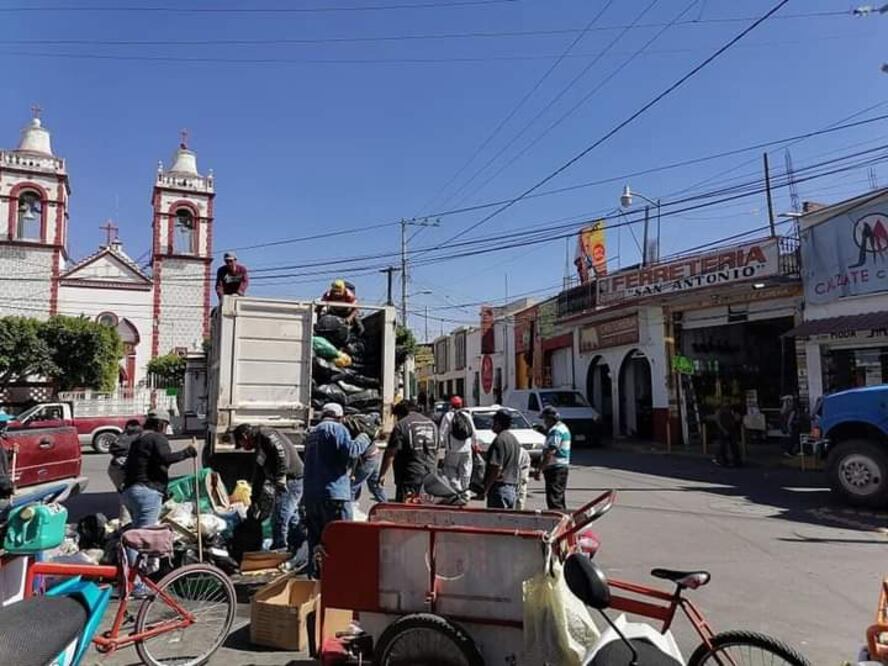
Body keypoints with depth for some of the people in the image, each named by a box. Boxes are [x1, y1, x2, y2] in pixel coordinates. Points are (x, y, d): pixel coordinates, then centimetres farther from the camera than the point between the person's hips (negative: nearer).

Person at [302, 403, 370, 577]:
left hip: (310, 494, 8)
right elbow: (350, 450, -19)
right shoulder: (337, 428, -4)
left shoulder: (312, 433, 22)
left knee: (316, 536, 13)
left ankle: (315, 572, 17)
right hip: (333, 492, -8)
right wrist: (363, 443, 0)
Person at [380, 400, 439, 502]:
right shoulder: (432, 423, 14)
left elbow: (390, 453, -12)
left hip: (410, 476, -7)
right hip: (429, 477, 7)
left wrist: (382, 474, -6)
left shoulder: (401, 425, -9)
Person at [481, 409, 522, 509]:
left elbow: (496, 468, -21)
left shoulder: (500, 440, -16)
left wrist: (486, 489, -15)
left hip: (500, 487, -9)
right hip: (513, 488, 9)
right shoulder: (514, 439, 12)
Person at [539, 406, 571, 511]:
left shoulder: (556, 430, -16)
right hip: (563, 467, 11)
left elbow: (550, 452, -22)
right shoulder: (563, 427, 17)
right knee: (559, 497, 17)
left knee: (553, 499, -9)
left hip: (555, 468, -11)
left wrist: (540, 468, -21)